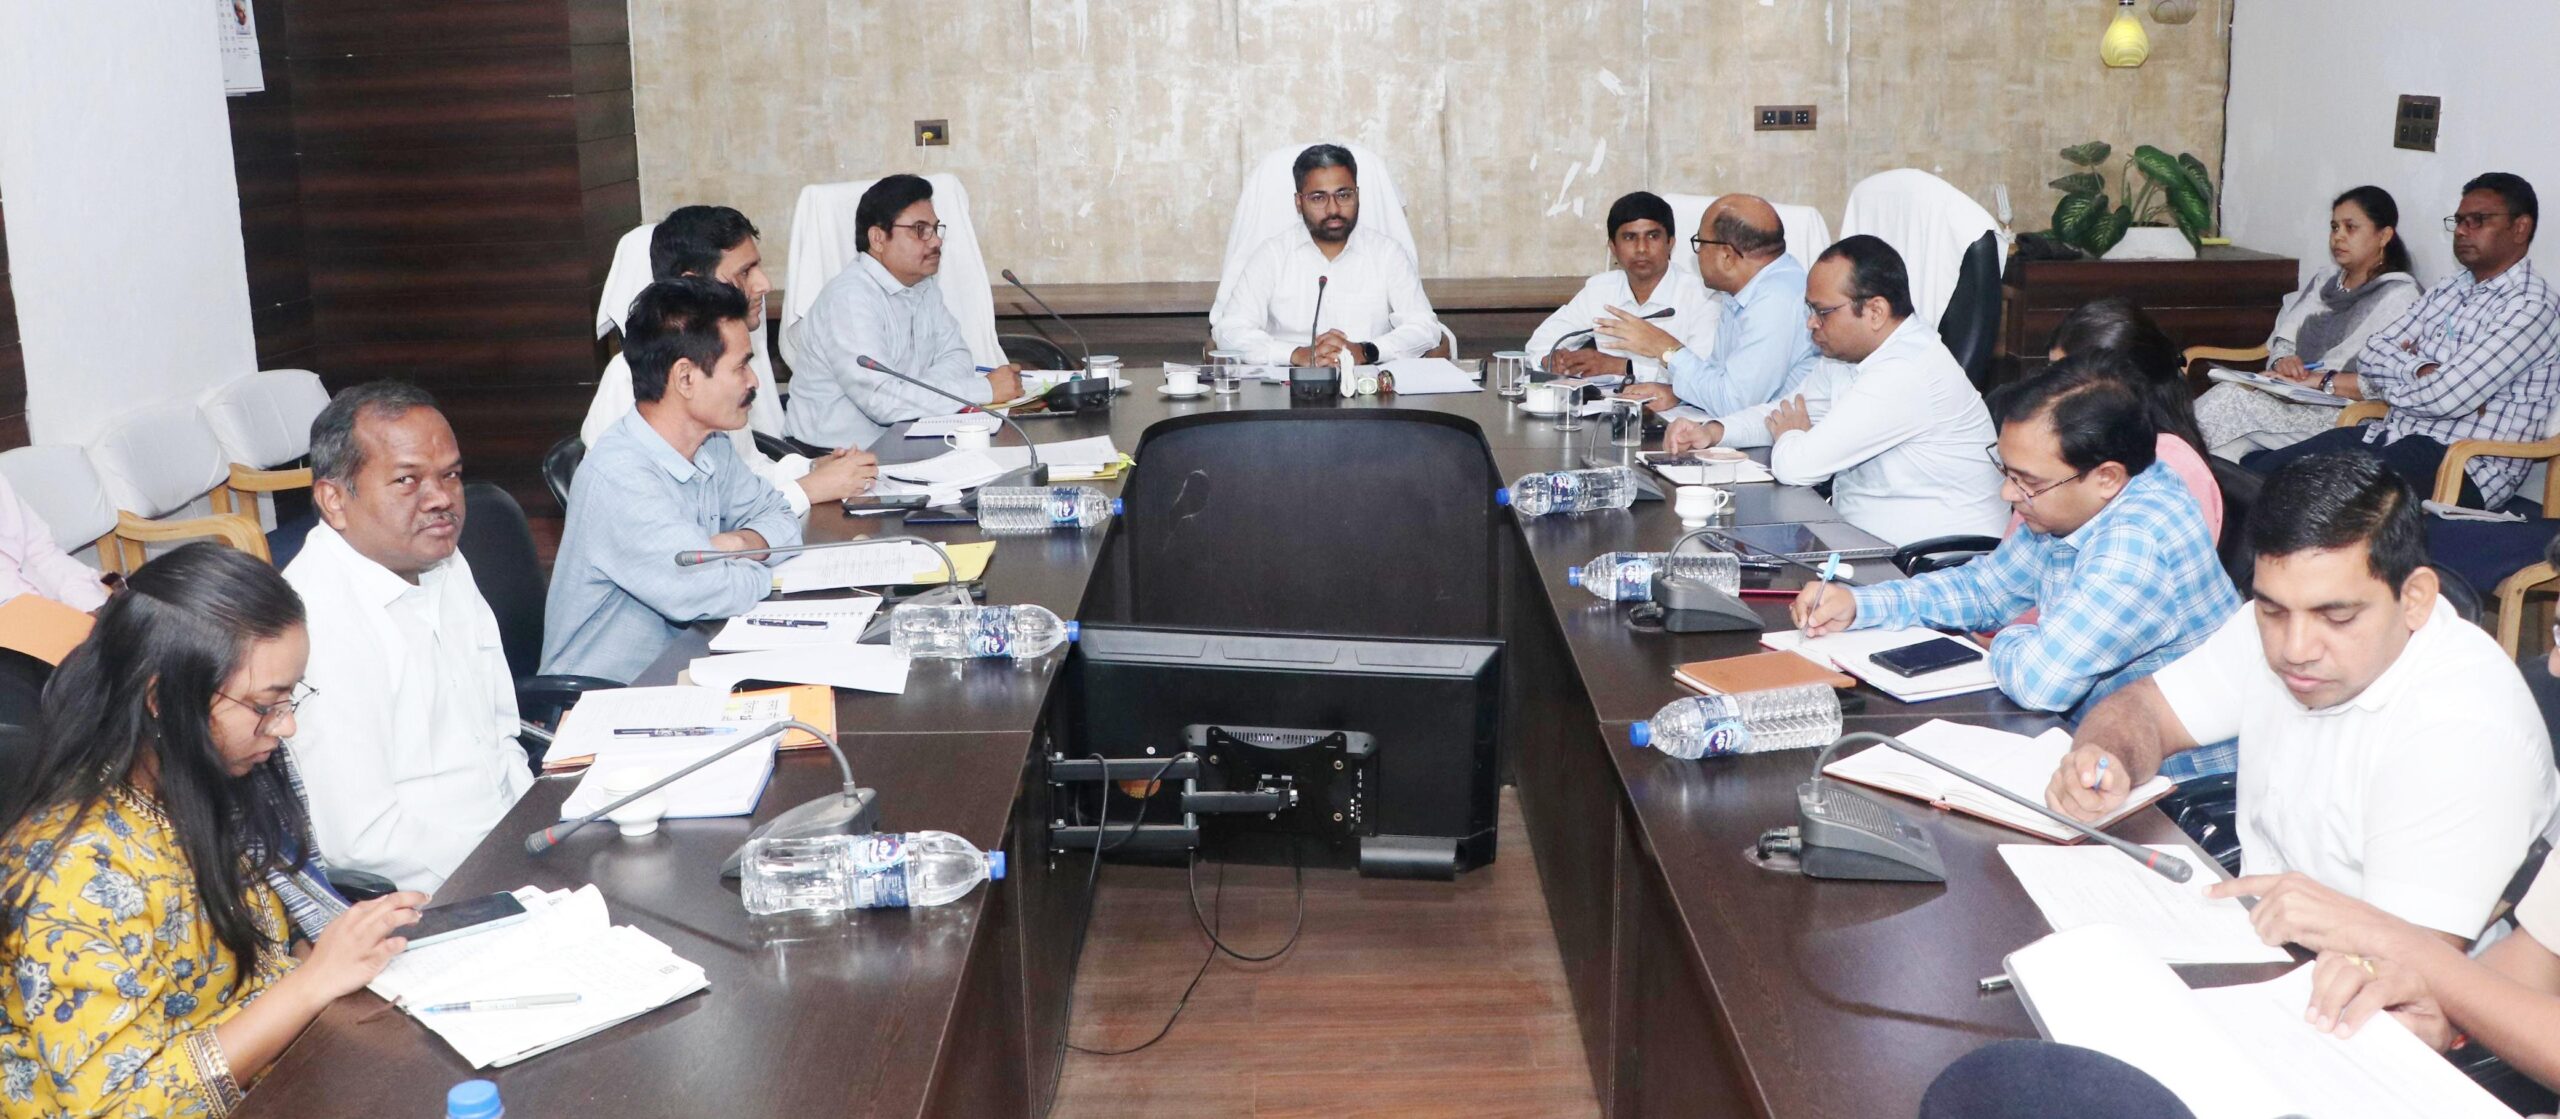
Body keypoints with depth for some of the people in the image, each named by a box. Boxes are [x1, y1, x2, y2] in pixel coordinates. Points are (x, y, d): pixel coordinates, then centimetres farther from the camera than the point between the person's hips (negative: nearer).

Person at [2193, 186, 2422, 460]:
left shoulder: (2399, 297, -1)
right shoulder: (2323, 281, 22)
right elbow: (2282, 339, 17)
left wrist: (2319, 381, -17)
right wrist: (2283, 361, -6)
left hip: (2341, 415, -6)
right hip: (2290, 397, 6)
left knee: (2232, 398, -28)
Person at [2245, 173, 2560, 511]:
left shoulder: (2530, 307, -9)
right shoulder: (2451, 290, 18)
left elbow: (2446, 398, -19)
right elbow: (2372, 352, 12)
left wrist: (2345, 384, -4)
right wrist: (2422, 370, -10)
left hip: (2467, 468, -8)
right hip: (2393, 433, 8)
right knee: (2255, 470, -11)